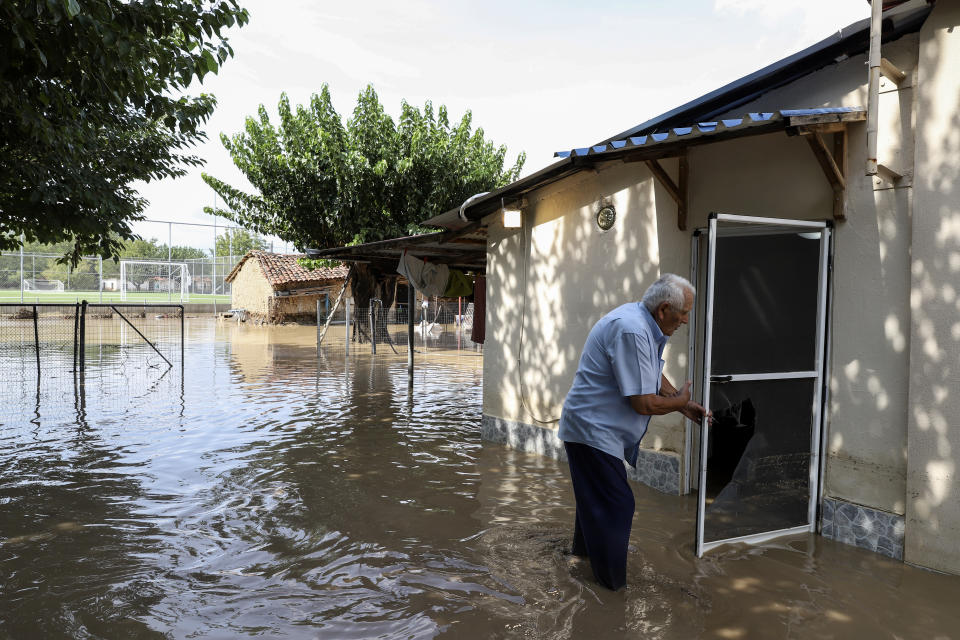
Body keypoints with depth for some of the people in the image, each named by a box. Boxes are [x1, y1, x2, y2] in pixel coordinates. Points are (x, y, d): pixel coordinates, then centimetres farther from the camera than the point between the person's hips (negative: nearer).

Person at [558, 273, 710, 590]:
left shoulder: (644, 323, 5)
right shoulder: (631, 331, -29)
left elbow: (654, 376, 19)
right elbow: (644, 403, -27)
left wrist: (686, 406, 12)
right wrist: (679, 401, -8)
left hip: (597, 427, 11)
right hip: (593, 430, -11)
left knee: (597, 498, 26)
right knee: (615, 505, -3)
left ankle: (584, 550, 46)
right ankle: (615, 586, 10)